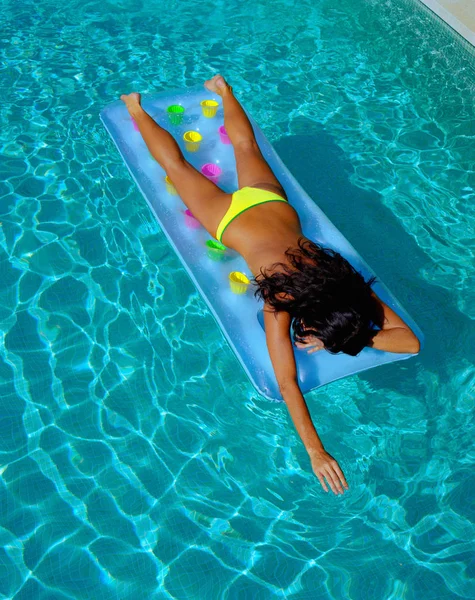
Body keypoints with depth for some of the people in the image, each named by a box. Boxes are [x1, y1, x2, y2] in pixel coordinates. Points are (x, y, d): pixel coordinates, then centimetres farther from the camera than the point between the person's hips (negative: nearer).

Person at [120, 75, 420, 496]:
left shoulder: (346, 285, -29)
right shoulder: (280, 306, -38)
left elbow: (411, 340, -26)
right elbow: (287, 384, -40)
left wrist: (355, 337, -38)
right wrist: (316, 451, -43)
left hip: (270, 200, 4)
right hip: (231, 219, -4)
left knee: (246, 149, 31)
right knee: (177, 166, 20)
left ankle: (223, 90, 56)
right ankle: (136, 109, 43)